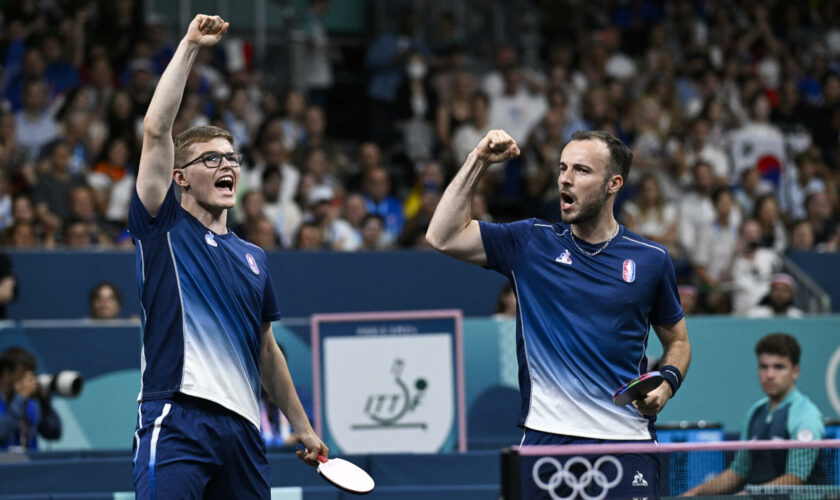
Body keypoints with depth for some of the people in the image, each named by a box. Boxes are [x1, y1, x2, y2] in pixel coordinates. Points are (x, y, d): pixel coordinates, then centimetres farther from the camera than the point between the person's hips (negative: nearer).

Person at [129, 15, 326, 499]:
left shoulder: (253, 258, 21)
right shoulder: (164, 228, 6)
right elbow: (156, 131, -5)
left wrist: (303, 426, 26)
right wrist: (191, 46, -5)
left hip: (242, 424, 6)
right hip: (177, 420, -6)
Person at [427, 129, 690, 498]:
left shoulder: (650, 259, 6)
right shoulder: (531, 243, 6)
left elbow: (677, 340, 18)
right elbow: (443, 236, -1)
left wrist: (667, 383, -2)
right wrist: (478, 161, -5)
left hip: (626, 441, 0)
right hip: (547, 437, 1)